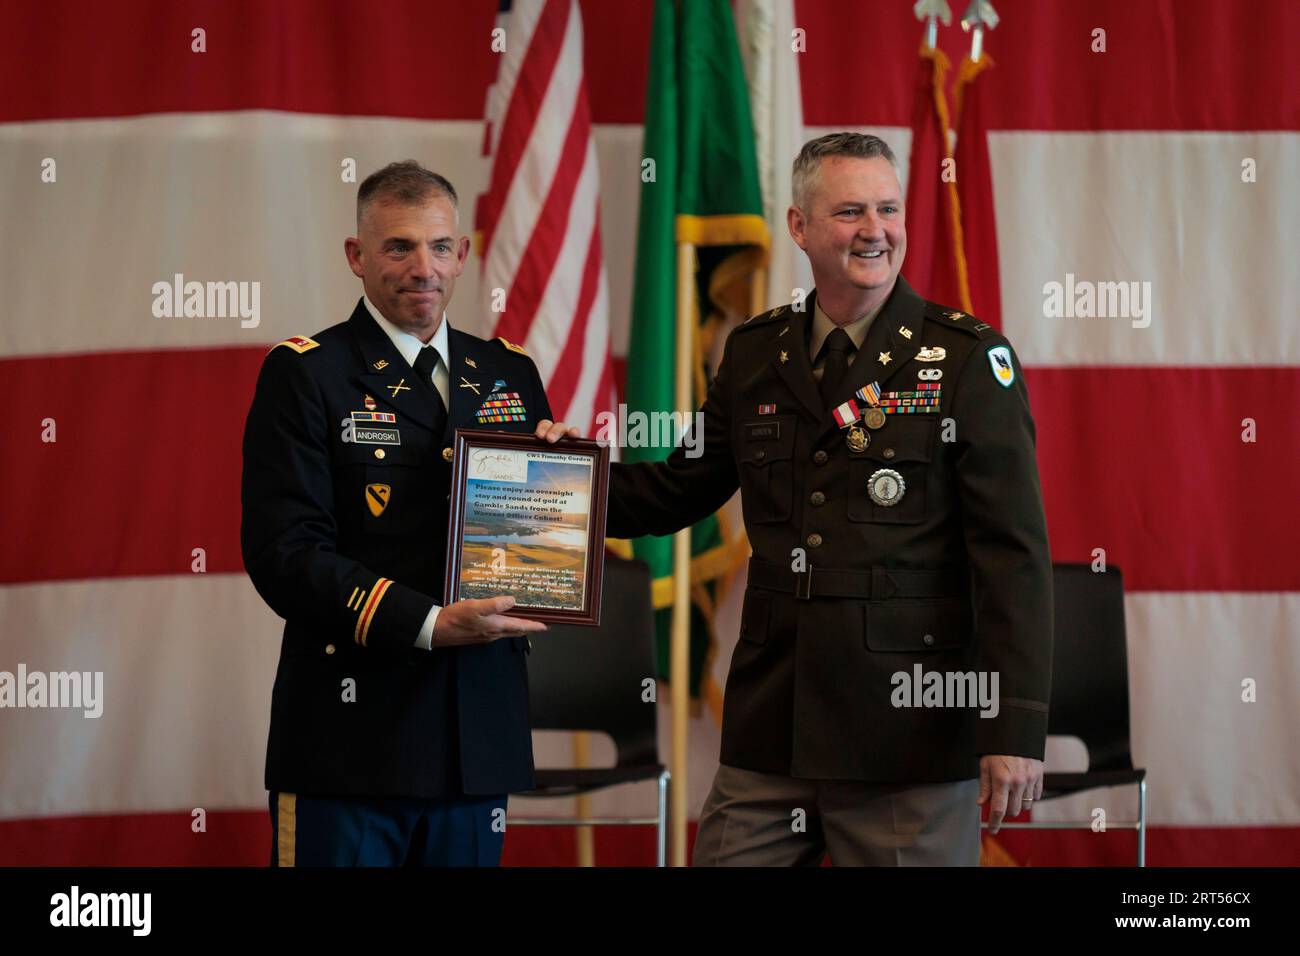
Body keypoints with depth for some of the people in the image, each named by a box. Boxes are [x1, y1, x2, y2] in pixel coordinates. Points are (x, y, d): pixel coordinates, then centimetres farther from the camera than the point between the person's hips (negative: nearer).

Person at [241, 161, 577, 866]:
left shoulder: (510, 374, 14)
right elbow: (284, 555, -12)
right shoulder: (304, 374, -2)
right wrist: (428, 624, -20)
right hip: (352, 743, -5)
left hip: (479, 740, 5)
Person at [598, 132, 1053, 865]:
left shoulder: (971, 359, -3)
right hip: (772, 733, 4)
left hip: (911, 741, -4)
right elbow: (677, 492, 19)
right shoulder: (754, 355, 10)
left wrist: (1016, 729, -14)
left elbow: (1015, 555, -7)